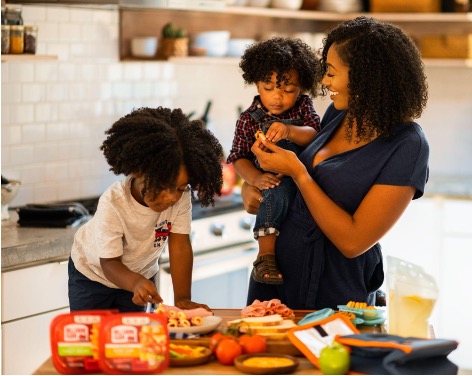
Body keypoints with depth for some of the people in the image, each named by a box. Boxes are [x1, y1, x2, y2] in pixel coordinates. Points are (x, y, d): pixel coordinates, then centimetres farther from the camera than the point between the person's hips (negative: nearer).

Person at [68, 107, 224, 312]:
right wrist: (136, 283, -53)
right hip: (94, 272, -3)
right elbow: (110, 263, -33)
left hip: (140, 271, 3)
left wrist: (182, 299, -31)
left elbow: (180, 246, -24)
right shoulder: (112, 204, -37)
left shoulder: (181, 196, -27)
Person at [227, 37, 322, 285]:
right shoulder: (249, 119, 6)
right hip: (274, 179, -4)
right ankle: (266, 254, -36)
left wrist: (290, 132, -30)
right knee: (279, 188, -35)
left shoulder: (303, 106, 10)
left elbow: (314, 135, -7)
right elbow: (238, 158, 1)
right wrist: (255, 178, -20)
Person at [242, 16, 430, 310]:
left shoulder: (406, 146, -20)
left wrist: (297, 172, -21)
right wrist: (250, 187, 0)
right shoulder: (338, 113, 0)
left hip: (333, 298, -7)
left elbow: (353, 242, -23)